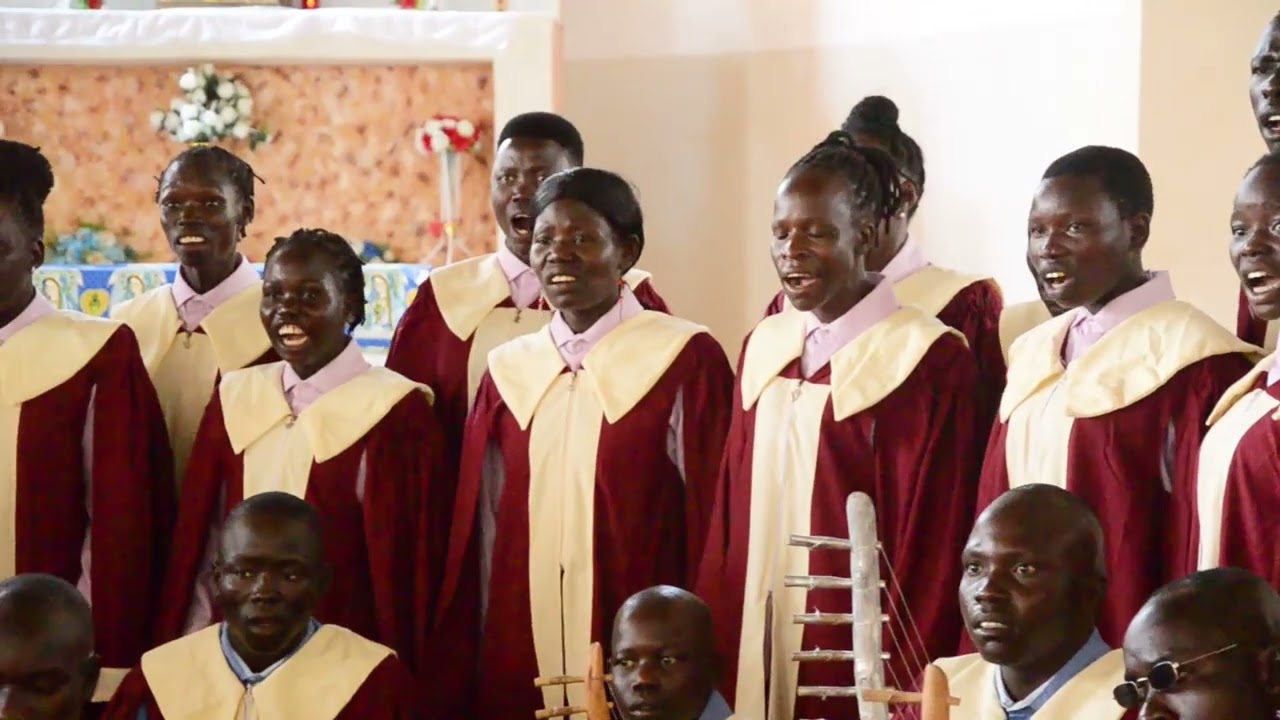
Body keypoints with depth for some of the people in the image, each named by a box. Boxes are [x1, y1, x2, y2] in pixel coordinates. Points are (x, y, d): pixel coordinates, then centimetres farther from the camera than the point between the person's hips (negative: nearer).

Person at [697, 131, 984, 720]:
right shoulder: (764, 347, 8)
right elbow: (731, 513, 12)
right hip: (757, 651, 6)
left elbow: (933, 549, -11)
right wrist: (718, 659, 7)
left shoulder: (928, 361, -11)